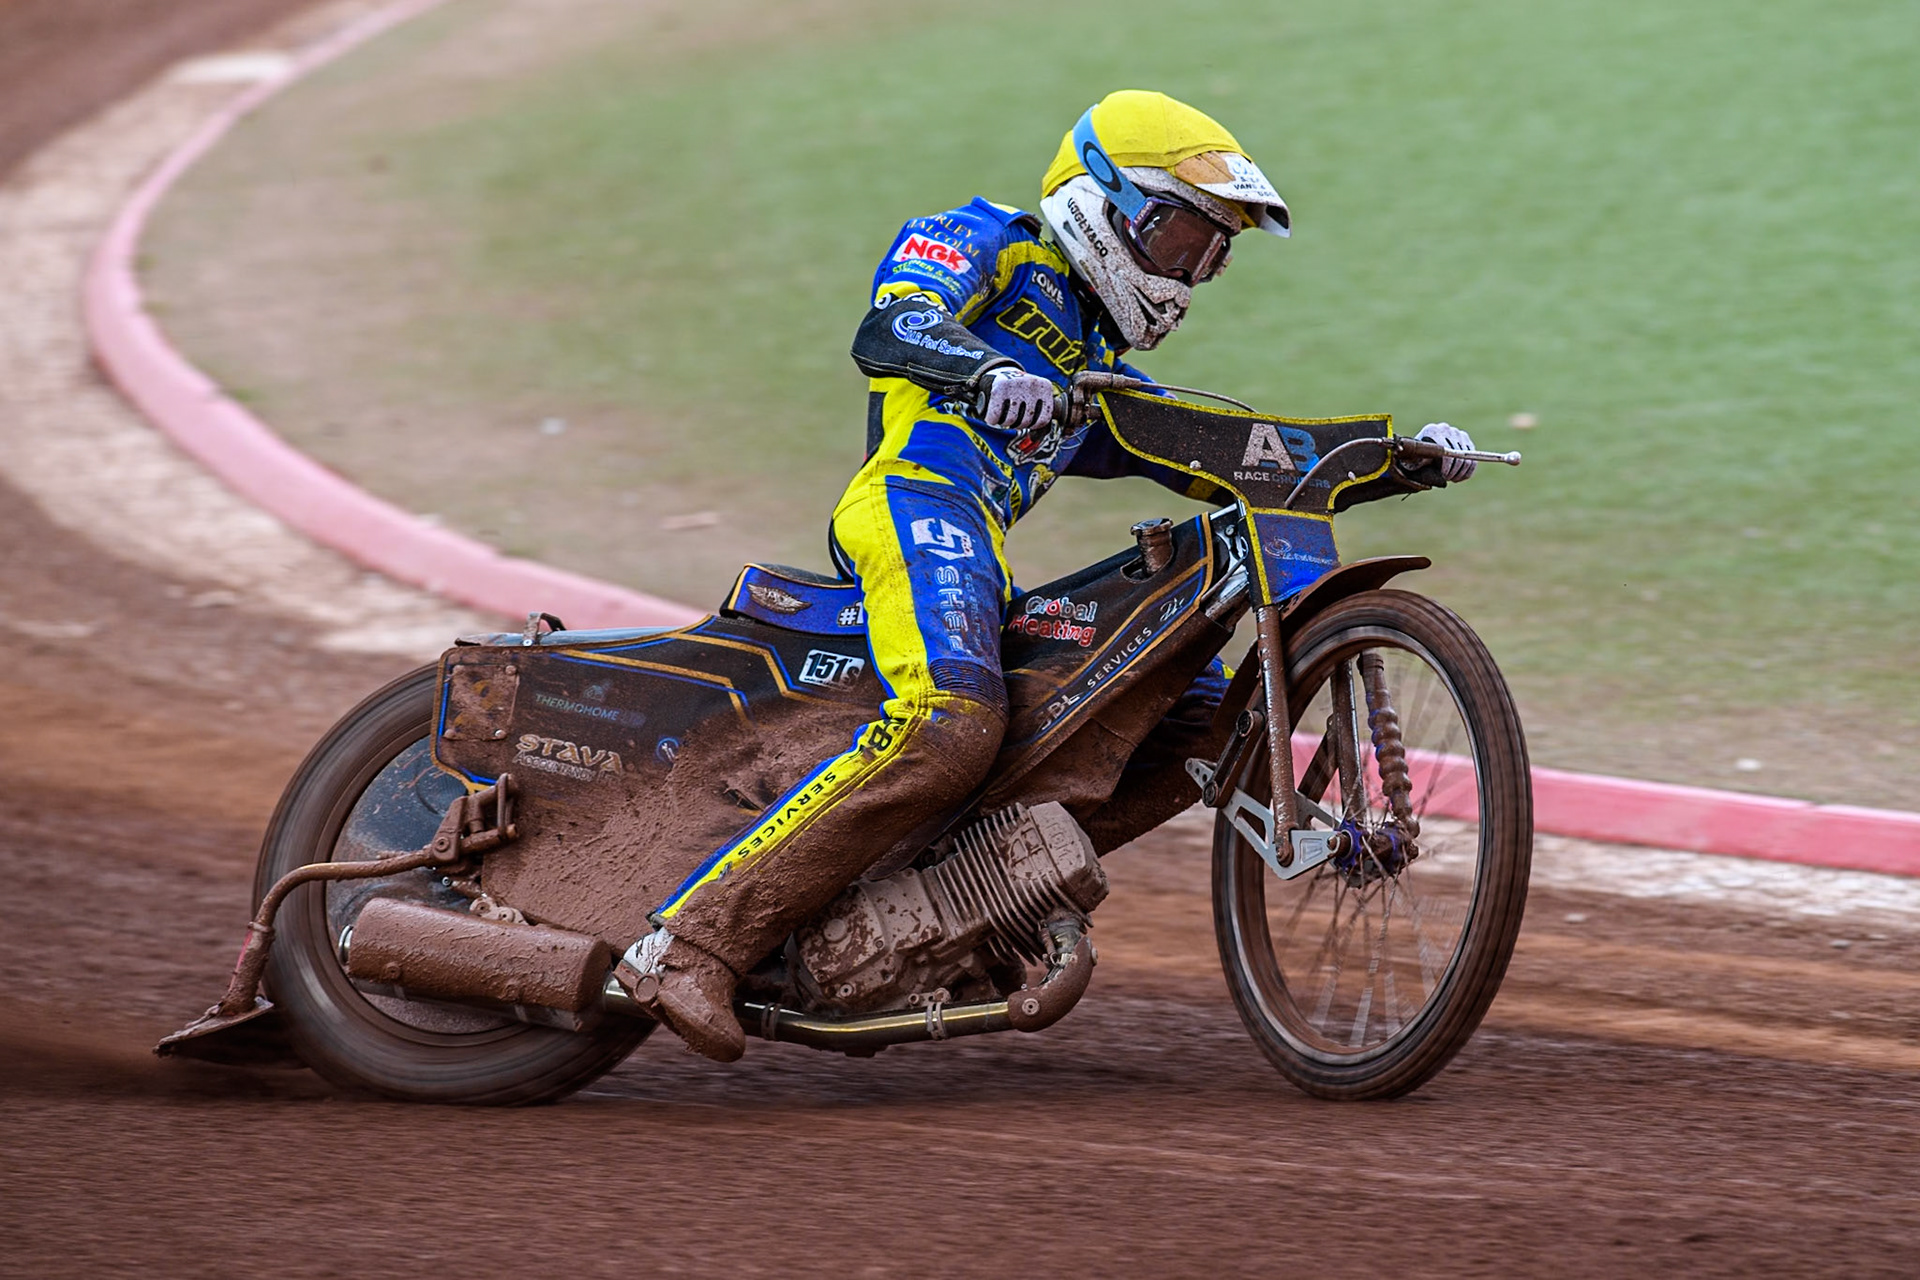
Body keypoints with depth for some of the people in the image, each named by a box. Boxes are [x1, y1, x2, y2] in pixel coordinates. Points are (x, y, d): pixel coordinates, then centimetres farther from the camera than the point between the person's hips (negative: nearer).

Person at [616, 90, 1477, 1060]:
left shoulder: (1103, 369, 34)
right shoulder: (986, 242, 11)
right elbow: (888, 331, -9)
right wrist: (986, 372, -31)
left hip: (989, 568, 9)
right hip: (919, 501, -9)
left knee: (1198, 715, 3)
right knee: (949, 726, -34)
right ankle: (692, 940, -37)